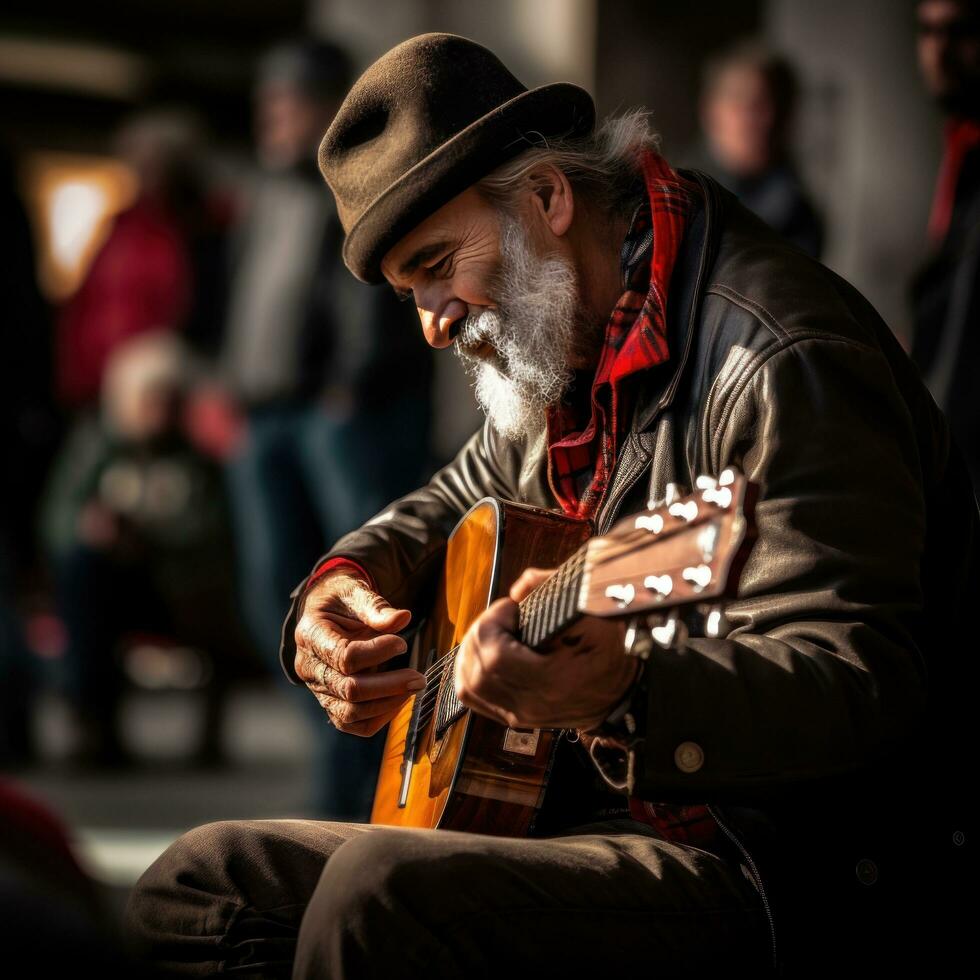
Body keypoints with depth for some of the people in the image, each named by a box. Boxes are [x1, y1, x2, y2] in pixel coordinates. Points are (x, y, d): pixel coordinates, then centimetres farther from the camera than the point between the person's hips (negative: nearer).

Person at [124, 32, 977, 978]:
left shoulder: (778, 362, -19)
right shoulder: (567, 350, 13)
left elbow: (858, 682, -27)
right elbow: (456, 501, 31)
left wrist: (627, 696, -45)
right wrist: (347, 580, 8)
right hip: (578, 823, 10)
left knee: (382, 890, -32)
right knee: (193, 887, 8)